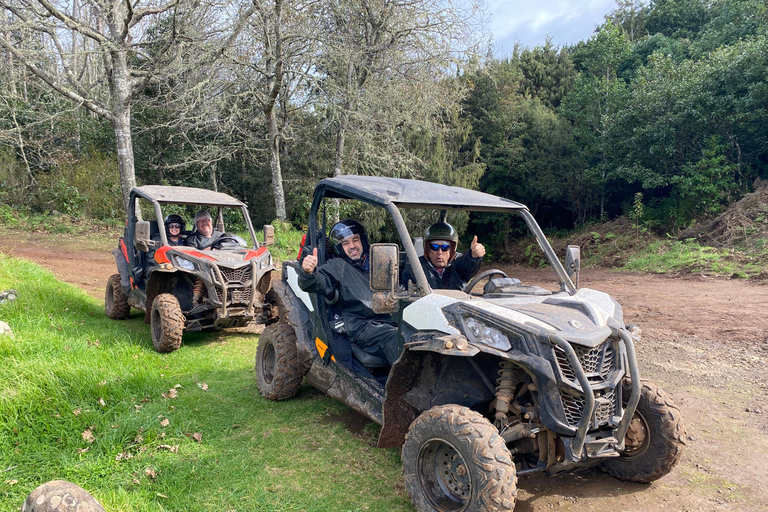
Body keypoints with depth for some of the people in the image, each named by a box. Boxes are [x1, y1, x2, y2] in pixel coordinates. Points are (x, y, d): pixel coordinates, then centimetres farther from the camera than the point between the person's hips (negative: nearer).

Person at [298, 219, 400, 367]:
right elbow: (316, 283, -5)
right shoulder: (337, 266, 14)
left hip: (391, 322, 5)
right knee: (397, 338, -34)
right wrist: (308, 272, -27)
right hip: (363, 326, -4)